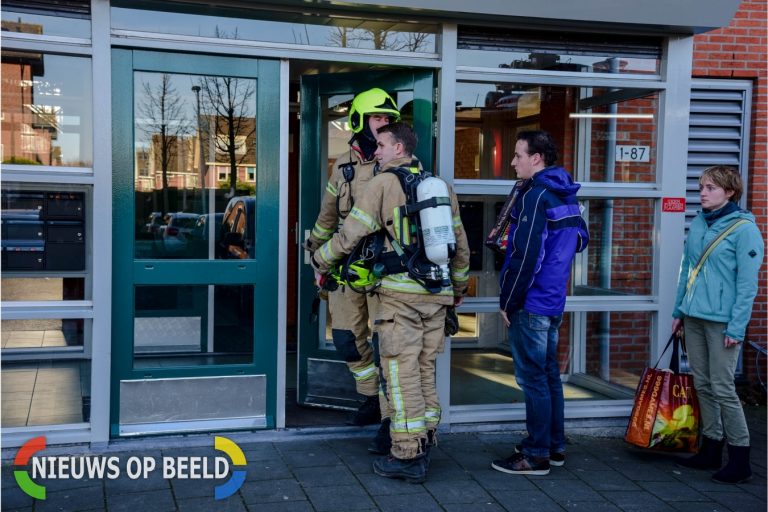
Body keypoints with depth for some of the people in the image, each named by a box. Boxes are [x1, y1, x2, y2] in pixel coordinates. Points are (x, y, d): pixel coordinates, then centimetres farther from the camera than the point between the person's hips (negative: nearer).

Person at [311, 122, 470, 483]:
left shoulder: (383, 184, -5)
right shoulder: (440, 186, 13)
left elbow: (350, 234, -6)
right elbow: (460, 242, 18)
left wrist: (320, 260, 11)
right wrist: (459, 287, 29)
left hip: (400, 292, -6)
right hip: (437, 292, 6)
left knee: (402, 374, -1)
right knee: (425, 371, 14)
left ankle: (407, 456, 1)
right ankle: (423, 446, 20)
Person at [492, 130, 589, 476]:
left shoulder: (535, 195, -16)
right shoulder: (566, 195, 12)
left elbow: (526, 255, -21)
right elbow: (580, 239, 21)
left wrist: (507, 301, -14)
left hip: (530, 302, -10)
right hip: (554, 300, 10)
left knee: (532, 376, -2)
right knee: (548, 372, 17)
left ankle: (536, 455, 5)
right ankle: (554, 446, 26)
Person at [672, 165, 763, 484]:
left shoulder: (743, 228, -10)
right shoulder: (698, 224, 10)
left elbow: (747, 283, -13)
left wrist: (736, 326, -16)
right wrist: (679, 310, 13)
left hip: (722, 320, -7)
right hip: (693, 317, 7)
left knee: (722, 387, -5)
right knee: (702, 385, 12)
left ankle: (740, 459, 6)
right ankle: (711, 450, 24)